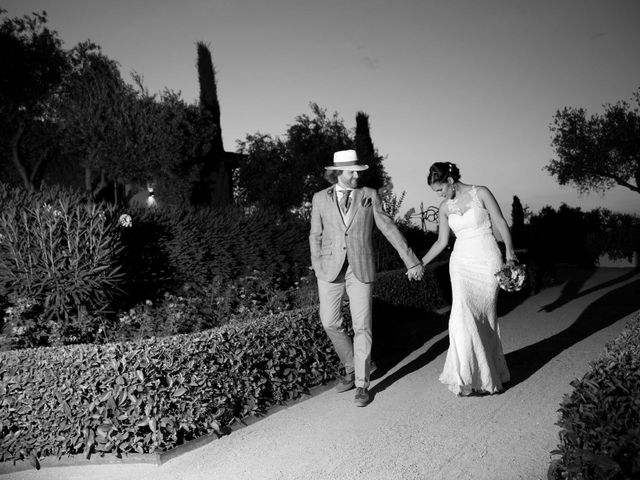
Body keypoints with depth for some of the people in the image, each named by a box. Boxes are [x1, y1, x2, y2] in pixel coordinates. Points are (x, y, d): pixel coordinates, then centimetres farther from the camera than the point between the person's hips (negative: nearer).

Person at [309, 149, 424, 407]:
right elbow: (316, 235, 9)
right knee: (330, 323, 4)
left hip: (361, 269, -1)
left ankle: (362, 384, 11)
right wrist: (317, 266, 1)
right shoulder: (320, 198, 4)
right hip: (330, 269, 2)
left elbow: (389, 228, 0)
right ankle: (352, 367, 29)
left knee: (362, 327, -1)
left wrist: (411, 260, -2)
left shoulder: (369, 196, 1)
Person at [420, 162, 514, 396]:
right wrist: (420, 264, 10)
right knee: (464, 317, -12)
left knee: (485, 317, 0)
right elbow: (441, 242, 13)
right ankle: (470, 374, -3)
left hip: (487, 260, -3)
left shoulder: (481, 193, -3)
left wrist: (509, 251, -13)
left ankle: (487, 372, 14)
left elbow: (500, 224, -2)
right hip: (461, 263, 3)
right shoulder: (445, 207, 7)